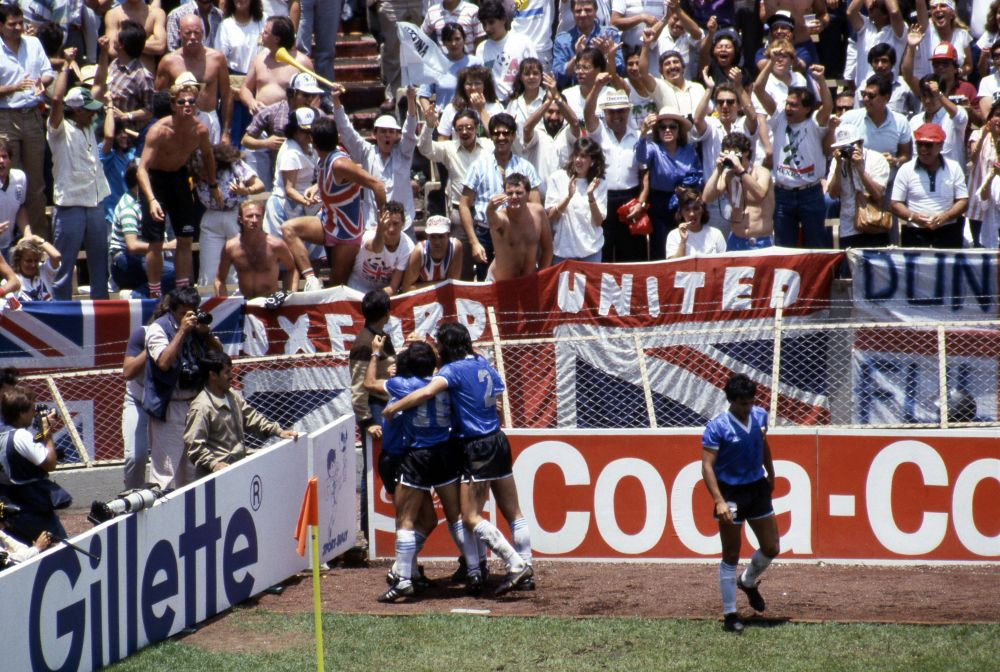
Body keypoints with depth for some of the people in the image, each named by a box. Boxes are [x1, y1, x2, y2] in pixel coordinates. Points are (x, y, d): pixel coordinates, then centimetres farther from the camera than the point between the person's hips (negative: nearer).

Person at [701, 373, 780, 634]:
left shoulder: (760, 416, 0)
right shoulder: (717, 427, -18)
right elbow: (707, 465, -22)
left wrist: (770, 475, 27)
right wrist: (719, 501, -31)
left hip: (758, 488, 6)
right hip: (731, 493, -6)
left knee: (771, 549, 10)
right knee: (731, 556, 1)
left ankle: (748, 582, 41)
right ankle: (730, 615, 9)